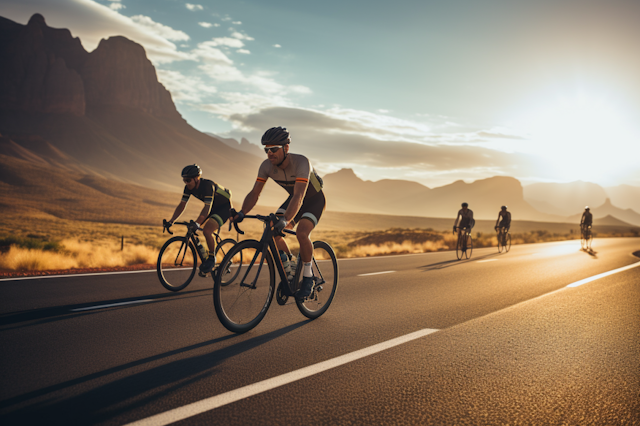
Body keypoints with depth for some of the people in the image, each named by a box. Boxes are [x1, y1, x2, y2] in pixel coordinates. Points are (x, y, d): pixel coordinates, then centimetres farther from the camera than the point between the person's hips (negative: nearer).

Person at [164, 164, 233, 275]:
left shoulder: (208, 185, -32)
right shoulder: (189, 187, -9)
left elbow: (207, 208, -40)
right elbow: (182, 205, -6)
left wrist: (197, 223, -53)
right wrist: (171, 221, -17)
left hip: (224, 207, -8)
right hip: (213, 207, 8)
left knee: (207, 230, -28)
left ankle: (212, 258, -8)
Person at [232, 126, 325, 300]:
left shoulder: (301, 162, -36)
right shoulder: (266, 166, -19)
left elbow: (299, 197, -46)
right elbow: (255, 193, -17)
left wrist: (286, 220, -60)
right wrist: (242, 213, -35)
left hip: (315, 199, -6)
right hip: (294, 198, 6)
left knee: (301, 233, -30)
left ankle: (308, 277, -8)